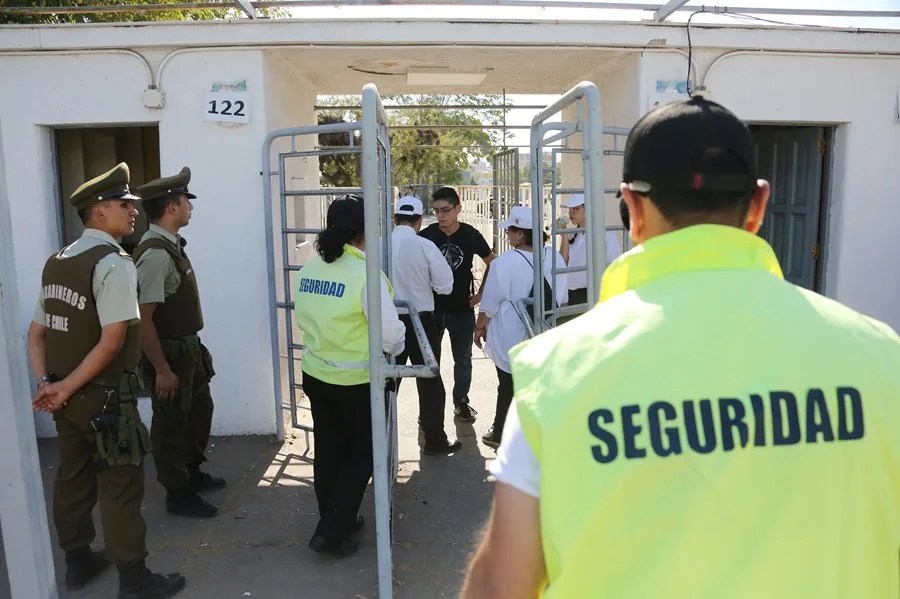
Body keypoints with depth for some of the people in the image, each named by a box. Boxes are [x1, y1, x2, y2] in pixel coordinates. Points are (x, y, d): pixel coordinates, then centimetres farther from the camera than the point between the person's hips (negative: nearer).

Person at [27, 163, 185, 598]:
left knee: (72, 478, 19)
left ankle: (77, 562, 36)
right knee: (119, 487, 3)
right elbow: (112, 342, -23)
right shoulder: (114, 262, -17)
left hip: (68, 397, 8)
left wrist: (47, 383, 0)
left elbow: (36, 332, 9)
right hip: (105, 398, -8)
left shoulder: (56, 262, 9)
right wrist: (64, 388, -14)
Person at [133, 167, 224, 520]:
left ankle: (192, 472, 44)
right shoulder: (156, 254, -24)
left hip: (188, 347, 10)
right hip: (168, 352, -10)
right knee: (172, 422, 8)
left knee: (200, 409, 24)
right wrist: (161, 370, -22)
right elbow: (143, 317, -26)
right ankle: (177, 494, 26)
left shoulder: (172, 244, 5)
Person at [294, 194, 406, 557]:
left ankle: (335, 521, 36)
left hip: (315, 374, 6)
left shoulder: (310, 268, -1)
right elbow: (391, 334, -19)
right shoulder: (366, 273, -21)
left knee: (328, 451, 20)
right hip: (356, 381, -6)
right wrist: (396, 349, 2)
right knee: (361, 453, 13)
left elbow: (302, 317, 10)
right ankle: (332, 533, 15)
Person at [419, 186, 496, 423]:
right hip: (432, 308, 0)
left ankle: (461, 402, 28)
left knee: (463, 359, 11)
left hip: (462, 309, 1)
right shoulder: (426, 235, -10)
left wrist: (481, 292, 3)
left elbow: (492, 262, 8)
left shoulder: (471, 235, -7)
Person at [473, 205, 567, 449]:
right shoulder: (554, 257, -4)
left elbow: (490, 302, -12)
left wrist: (480, 328, 3)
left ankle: (501, 434, 23)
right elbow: (562, 298, 7)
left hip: (510, 338, -4)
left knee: (508, 387, 9)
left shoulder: (505, 262, -19)